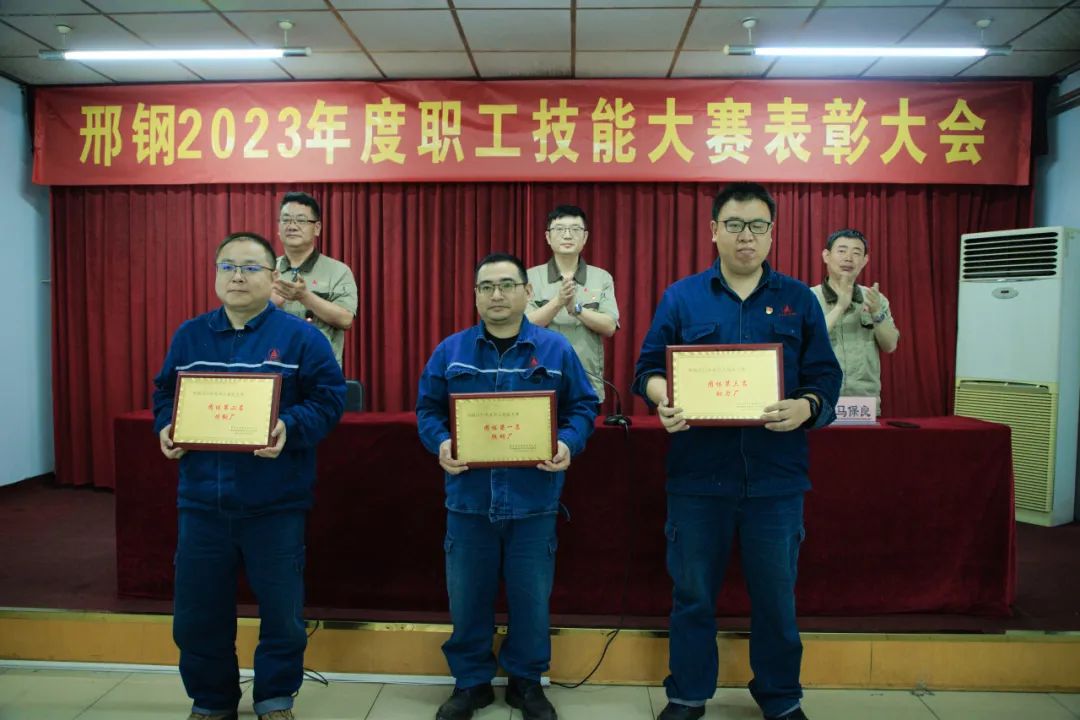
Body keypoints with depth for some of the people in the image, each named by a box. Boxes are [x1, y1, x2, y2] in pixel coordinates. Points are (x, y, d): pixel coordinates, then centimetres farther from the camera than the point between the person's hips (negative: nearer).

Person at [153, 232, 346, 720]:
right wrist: (167, 428, -7)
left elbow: (329, 400, -6)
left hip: (275, 503, -3)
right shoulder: (189, 336, 7)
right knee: (197, 613, 13)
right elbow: (164, 395, 14)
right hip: (201, 501, 3)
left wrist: (289, 427, -23)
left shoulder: (299, 337, -4)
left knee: (281, 612, 9)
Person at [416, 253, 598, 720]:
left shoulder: (556, 350, 1)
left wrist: (568, 444, -15)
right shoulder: (450, 351, 3)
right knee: (467, 598, 12)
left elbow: (581, 407, 3)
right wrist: (440, 444, -13)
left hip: (533, 500, -1)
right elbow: (428, 409, 6)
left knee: (531, 598, 11)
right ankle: (470, 681, 32)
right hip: (468, 499, 1)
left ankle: (527, 682, 32)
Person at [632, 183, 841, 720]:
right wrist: (663, 401, -17)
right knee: (693, 593, 12)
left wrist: (805, 406, -17)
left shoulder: (799, 300, 7)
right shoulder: (680, 297, 5)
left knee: (776, 596, 12)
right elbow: (649, 368, 4)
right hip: (698, 474, 0)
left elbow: (825, 377, 5)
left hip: (776, 477, 1)